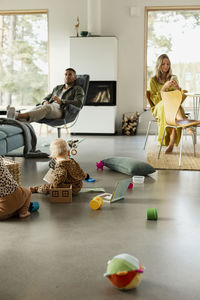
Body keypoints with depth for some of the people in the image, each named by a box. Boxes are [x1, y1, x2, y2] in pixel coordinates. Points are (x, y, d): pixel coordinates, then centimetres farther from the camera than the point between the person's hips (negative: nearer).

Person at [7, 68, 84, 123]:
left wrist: (61, 101, -20)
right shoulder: (57, 88, 33)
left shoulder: (78, 89, 13)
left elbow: (78, 103, -6)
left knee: (47, 107, -39)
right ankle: (20, 120, -61)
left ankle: (18, 116, -58)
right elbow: (46, 98, 28)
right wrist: (45, 102, 0)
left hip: (60, 110, -5)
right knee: (38, 107, -32)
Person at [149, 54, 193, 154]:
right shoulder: (153, 80, 7)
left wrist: (177, 87, -10)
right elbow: (154, 99, -3)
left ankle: (171, 144, -50)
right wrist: (164, 87, -16)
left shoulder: (173, 78, 18)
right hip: (159, 107, -2)